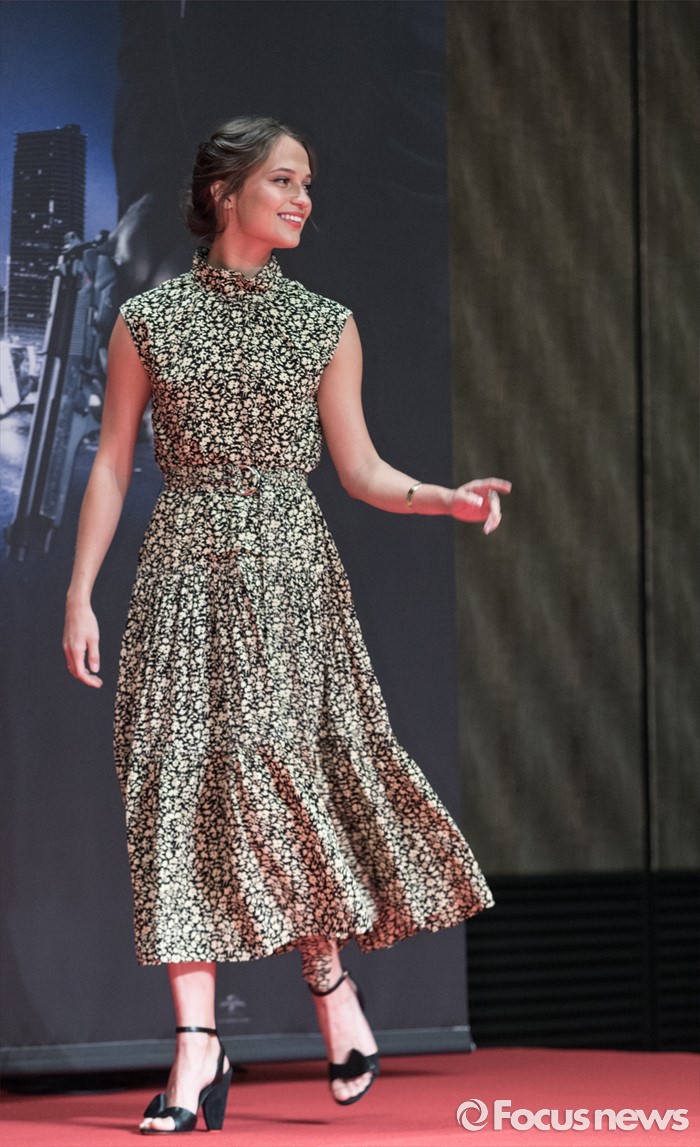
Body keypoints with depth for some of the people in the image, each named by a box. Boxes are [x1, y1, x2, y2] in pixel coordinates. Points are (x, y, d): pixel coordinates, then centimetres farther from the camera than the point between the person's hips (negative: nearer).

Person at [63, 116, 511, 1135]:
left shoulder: (326, 326, 8)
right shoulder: (147, 321, 5)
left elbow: (360, 469, 8)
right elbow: (112, 465, 7)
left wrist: (446, 499, -10)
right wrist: (80, 594, 2)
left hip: (290, 573, 0)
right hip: (185, 574, 0)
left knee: (273, 766, -11)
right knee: (182, 781, -5)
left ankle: (331, 984, 11)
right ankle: (197, 1047, -4)